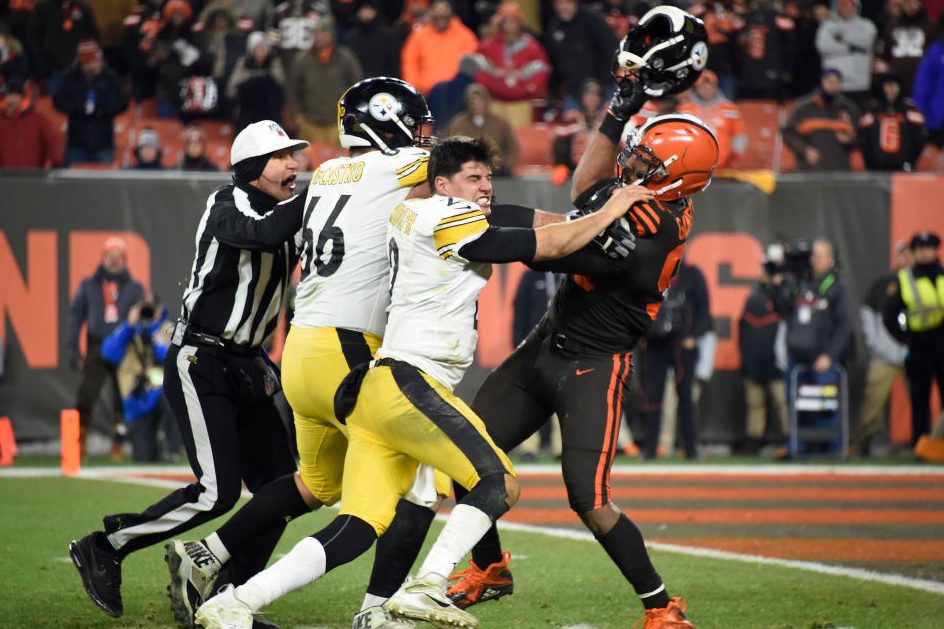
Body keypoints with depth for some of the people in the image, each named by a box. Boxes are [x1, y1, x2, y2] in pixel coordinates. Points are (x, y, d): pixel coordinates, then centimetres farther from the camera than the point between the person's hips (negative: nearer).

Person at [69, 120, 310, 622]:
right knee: (217, 493, -15)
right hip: (198, 365, -8)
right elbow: (265, 235, -34)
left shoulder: (282, 213, 12)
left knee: (280, 486, 1)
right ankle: (103, 550, 0)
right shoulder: (228, 207, -13)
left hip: (244, 367, 8)